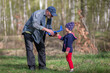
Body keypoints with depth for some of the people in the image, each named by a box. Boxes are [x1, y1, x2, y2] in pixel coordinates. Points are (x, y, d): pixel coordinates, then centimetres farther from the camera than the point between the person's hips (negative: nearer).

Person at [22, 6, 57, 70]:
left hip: (38, 34, 7)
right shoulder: (37, 14, -30)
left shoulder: (49, 17, -5)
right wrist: (47, 30, -49)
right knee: (29, 49, -15)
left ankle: (42, 66, 4)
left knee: (41, 48, 0)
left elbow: (49, 28, 2)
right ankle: (32, 66, -13)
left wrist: (53, 33, -21)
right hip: (29, 32, -7)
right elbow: (35, 25, -45)